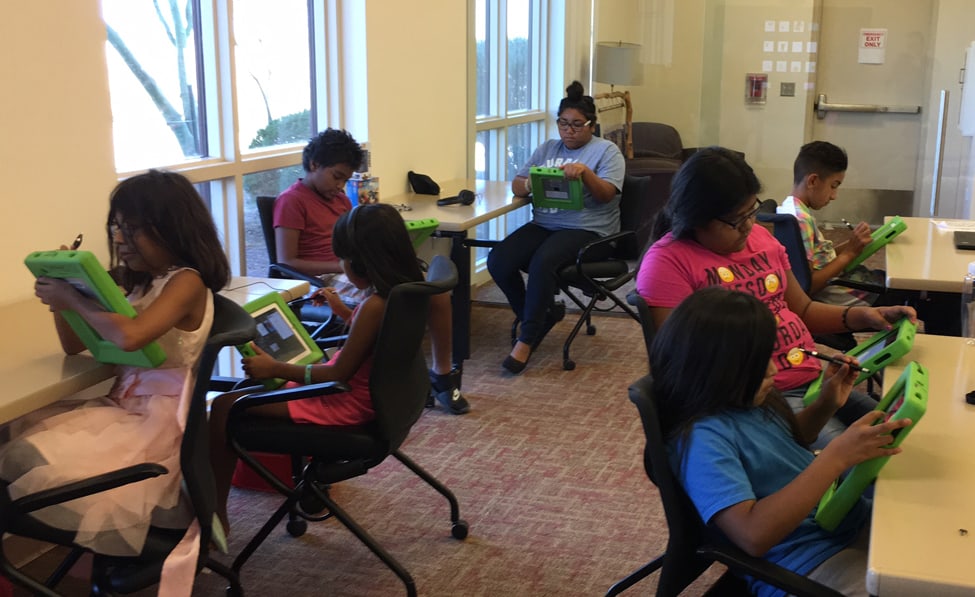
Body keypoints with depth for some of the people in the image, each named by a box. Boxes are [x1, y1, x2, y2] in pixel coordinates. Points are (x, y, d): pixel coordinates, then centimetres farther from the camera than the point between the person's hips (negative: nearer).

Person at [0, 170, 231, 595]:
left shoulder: (187, 282, -14)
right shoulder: (138, 283, 11)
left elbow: (129, 337, -31)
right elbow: (74, 345, 16)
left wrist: (73, 298, -17)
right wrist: (61, 295, -1)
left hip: (159, 419, -9)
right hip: (121, 408, 9)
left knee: (37, 464, -19)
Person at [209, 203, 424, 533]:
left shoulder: (374, 306, -28)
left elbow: (338, 374, -22)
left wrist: (275, 368, -15)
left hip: (346, 404, -10)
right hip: (368, 392, 10)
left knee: (225, 405, -8)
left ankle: (216, 515, 1)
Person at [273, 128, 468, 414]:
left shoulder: (339, 197, 23)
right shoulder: (292, 201, -2)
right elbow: (286, 263, -11)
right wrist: (342, 265, -17)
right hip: (328, 281, -8)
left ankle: (443, 373, 1)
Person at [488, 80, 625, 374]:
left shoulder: (607, 151, 4)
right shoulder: (547, 148, 17)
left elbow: (606, 195, -9)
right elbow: (516, 185, 11)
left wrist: (585, 172, -27)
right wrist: (530, 185, -13)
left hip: (587, 230, -5)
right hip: (543, 225, 6)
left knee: (542, 262, -35)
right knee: (497, 261, -19)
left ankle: (527, 339, -23)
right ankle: (541, 314, 2)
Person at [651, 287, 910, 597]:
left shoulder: (740, 398, 1)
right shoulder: (700, 439, -25)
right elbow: (754, 534, -33)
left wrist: (825, 406, 3)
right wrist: (836, 457, -32)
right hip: (808, 564, -9)